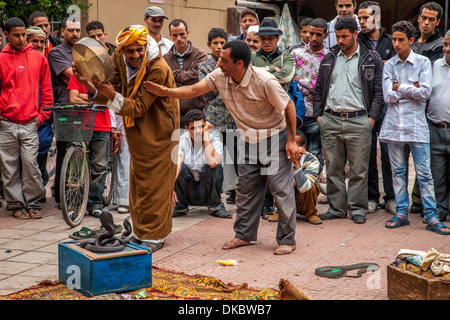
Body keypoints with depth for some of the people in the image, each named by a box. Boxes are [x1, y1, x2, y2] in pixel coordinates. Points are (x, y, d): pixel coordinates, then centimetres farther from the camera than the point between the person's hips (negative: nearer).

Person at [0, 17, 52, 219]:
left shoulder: (39, 58, 8)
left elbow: (46, 90, 12)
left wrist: (42, 115, 5)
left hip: (30, 123, 0)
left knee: (30, 164, -6)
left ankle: (33, 203, 7)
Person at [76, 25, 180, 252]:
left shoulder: (158, 69, -26)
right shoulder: (118, 60, -5)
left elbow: (139, 107, -27)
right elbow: (111, 94, -4)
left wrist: (112, 95, -40)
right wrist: (91, 88, -23)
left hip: (158, 132, -7)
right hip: (136, 131, 7)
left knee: (155, 184, -2)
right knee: (137, 181, 14)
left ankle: (155, 236, 9)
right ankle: (140, 231, 27)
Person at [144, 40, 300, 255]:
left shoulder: (264, 81, -25)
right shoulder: (219, 76, -8)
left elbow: (288, 106, -16)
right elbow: (194, 90, -4)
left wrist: (292, 141, -16)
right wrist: (166, 92, -18)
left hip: (274, 136, -6)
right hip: (249, 139, 6)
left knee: (281, 188, -6)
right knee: (245, 189, 10)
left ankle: (287, 240, 3)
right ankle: (244, 235, 23)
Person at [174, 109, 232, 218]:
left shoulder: (214, 140, -13)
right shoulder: (182, 141, -9)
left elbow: (212, 162, -35)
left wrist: (206, 134, -27)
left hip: (207, 192, -1)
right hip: (188, 193, 1)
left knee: (216, 167, -29)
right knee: (180, 168, -26)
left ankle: (214, 206, -7)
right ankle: (181, 206, -4)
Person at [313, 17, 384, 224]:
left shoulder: (372, 59, 4)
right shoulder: (329, 59, 13)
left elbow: (379, 91, 1)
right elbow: (319, 89, 15)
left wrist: (372, 118, -7)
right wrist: (318, 115, 5)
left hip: (358, 120, -3)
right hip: (330, 121, 3)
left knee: (359, 169, 0)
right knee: (333, 168, 7)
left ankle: (357, 209, 10)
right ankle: (336, 208, 16)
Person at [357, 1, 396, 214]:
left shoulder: (391, 42, 9)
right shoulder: (356, 43, 8)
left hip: (386, 104, 0)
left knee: (389, 152, -1)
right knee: (367, 152, 3)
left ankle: (391, 197, 9)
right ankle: (371, 197, 13)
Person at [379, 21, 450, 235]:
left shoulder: (423, 63, 2)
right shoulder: (389, 65, 8)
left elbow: (425, 92, -10)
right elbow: (388, 96, -2)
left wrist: (399, 87, -6)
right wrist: (411, 88, -6)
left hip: (416, 124, -3)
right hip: (393, 124, 3)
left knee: (424, 173, -2)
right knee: (398, 171, 8)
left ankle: (431, 217, 3)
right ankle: (401, 213, 16)